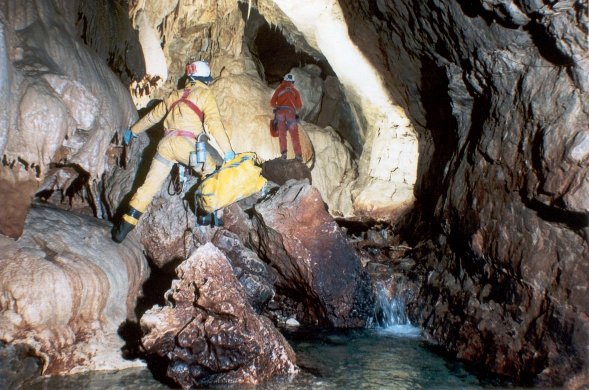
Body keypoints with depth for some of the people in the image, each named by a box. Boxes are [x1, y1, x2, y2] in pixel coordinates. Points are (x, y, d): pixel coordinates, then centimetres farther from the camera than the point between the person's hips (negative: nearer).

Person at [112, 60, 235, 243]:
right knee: (212, 172, 10)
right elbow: (214, 124, -4)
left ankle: (126, 224, 5)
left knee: (150, 185, 7)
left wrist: (133, 131, 46)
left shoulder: (176, 94, 25)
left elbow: (153, 115, 33)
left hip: (165, 143, 6)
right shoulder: (204, 94, 9)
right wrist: (228, 152, -7)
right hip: (184, 143, -5)